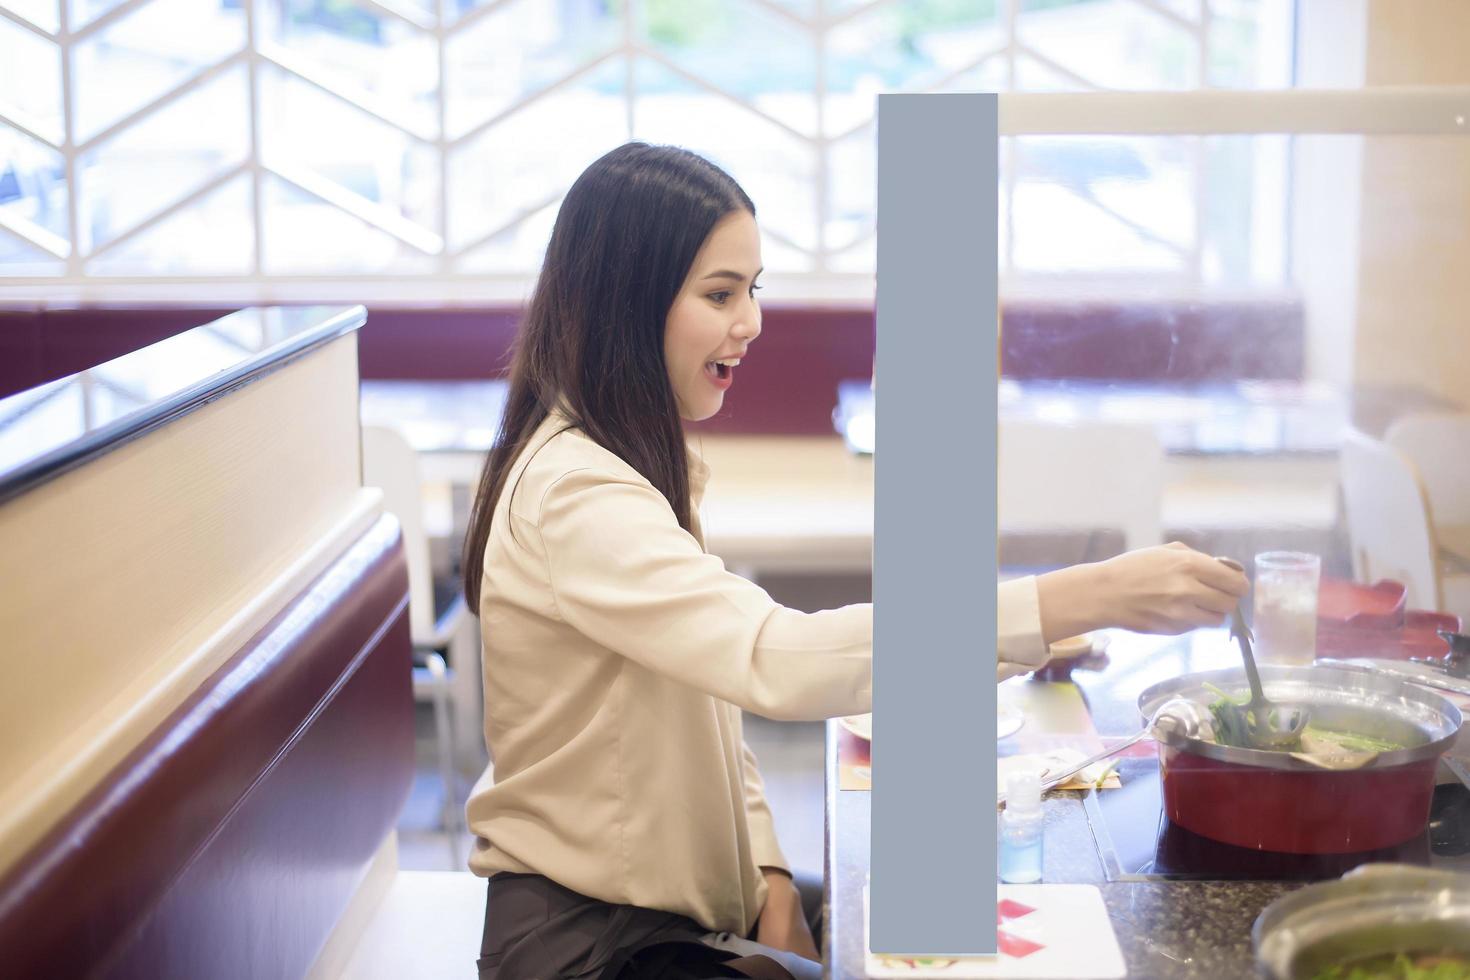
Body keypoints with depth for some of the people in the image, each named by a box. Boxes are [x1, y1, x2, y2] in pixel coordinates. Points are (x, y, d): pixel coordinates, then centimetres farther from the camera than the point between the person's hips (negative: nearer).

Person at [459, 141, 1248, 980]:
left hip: (683, 901, 9)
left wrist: (770, 881, -2)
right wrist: (1088, 598, -40)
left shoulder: (640, 465, 8)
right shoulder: (570, 495, -25)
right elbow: (776, 659, -38)